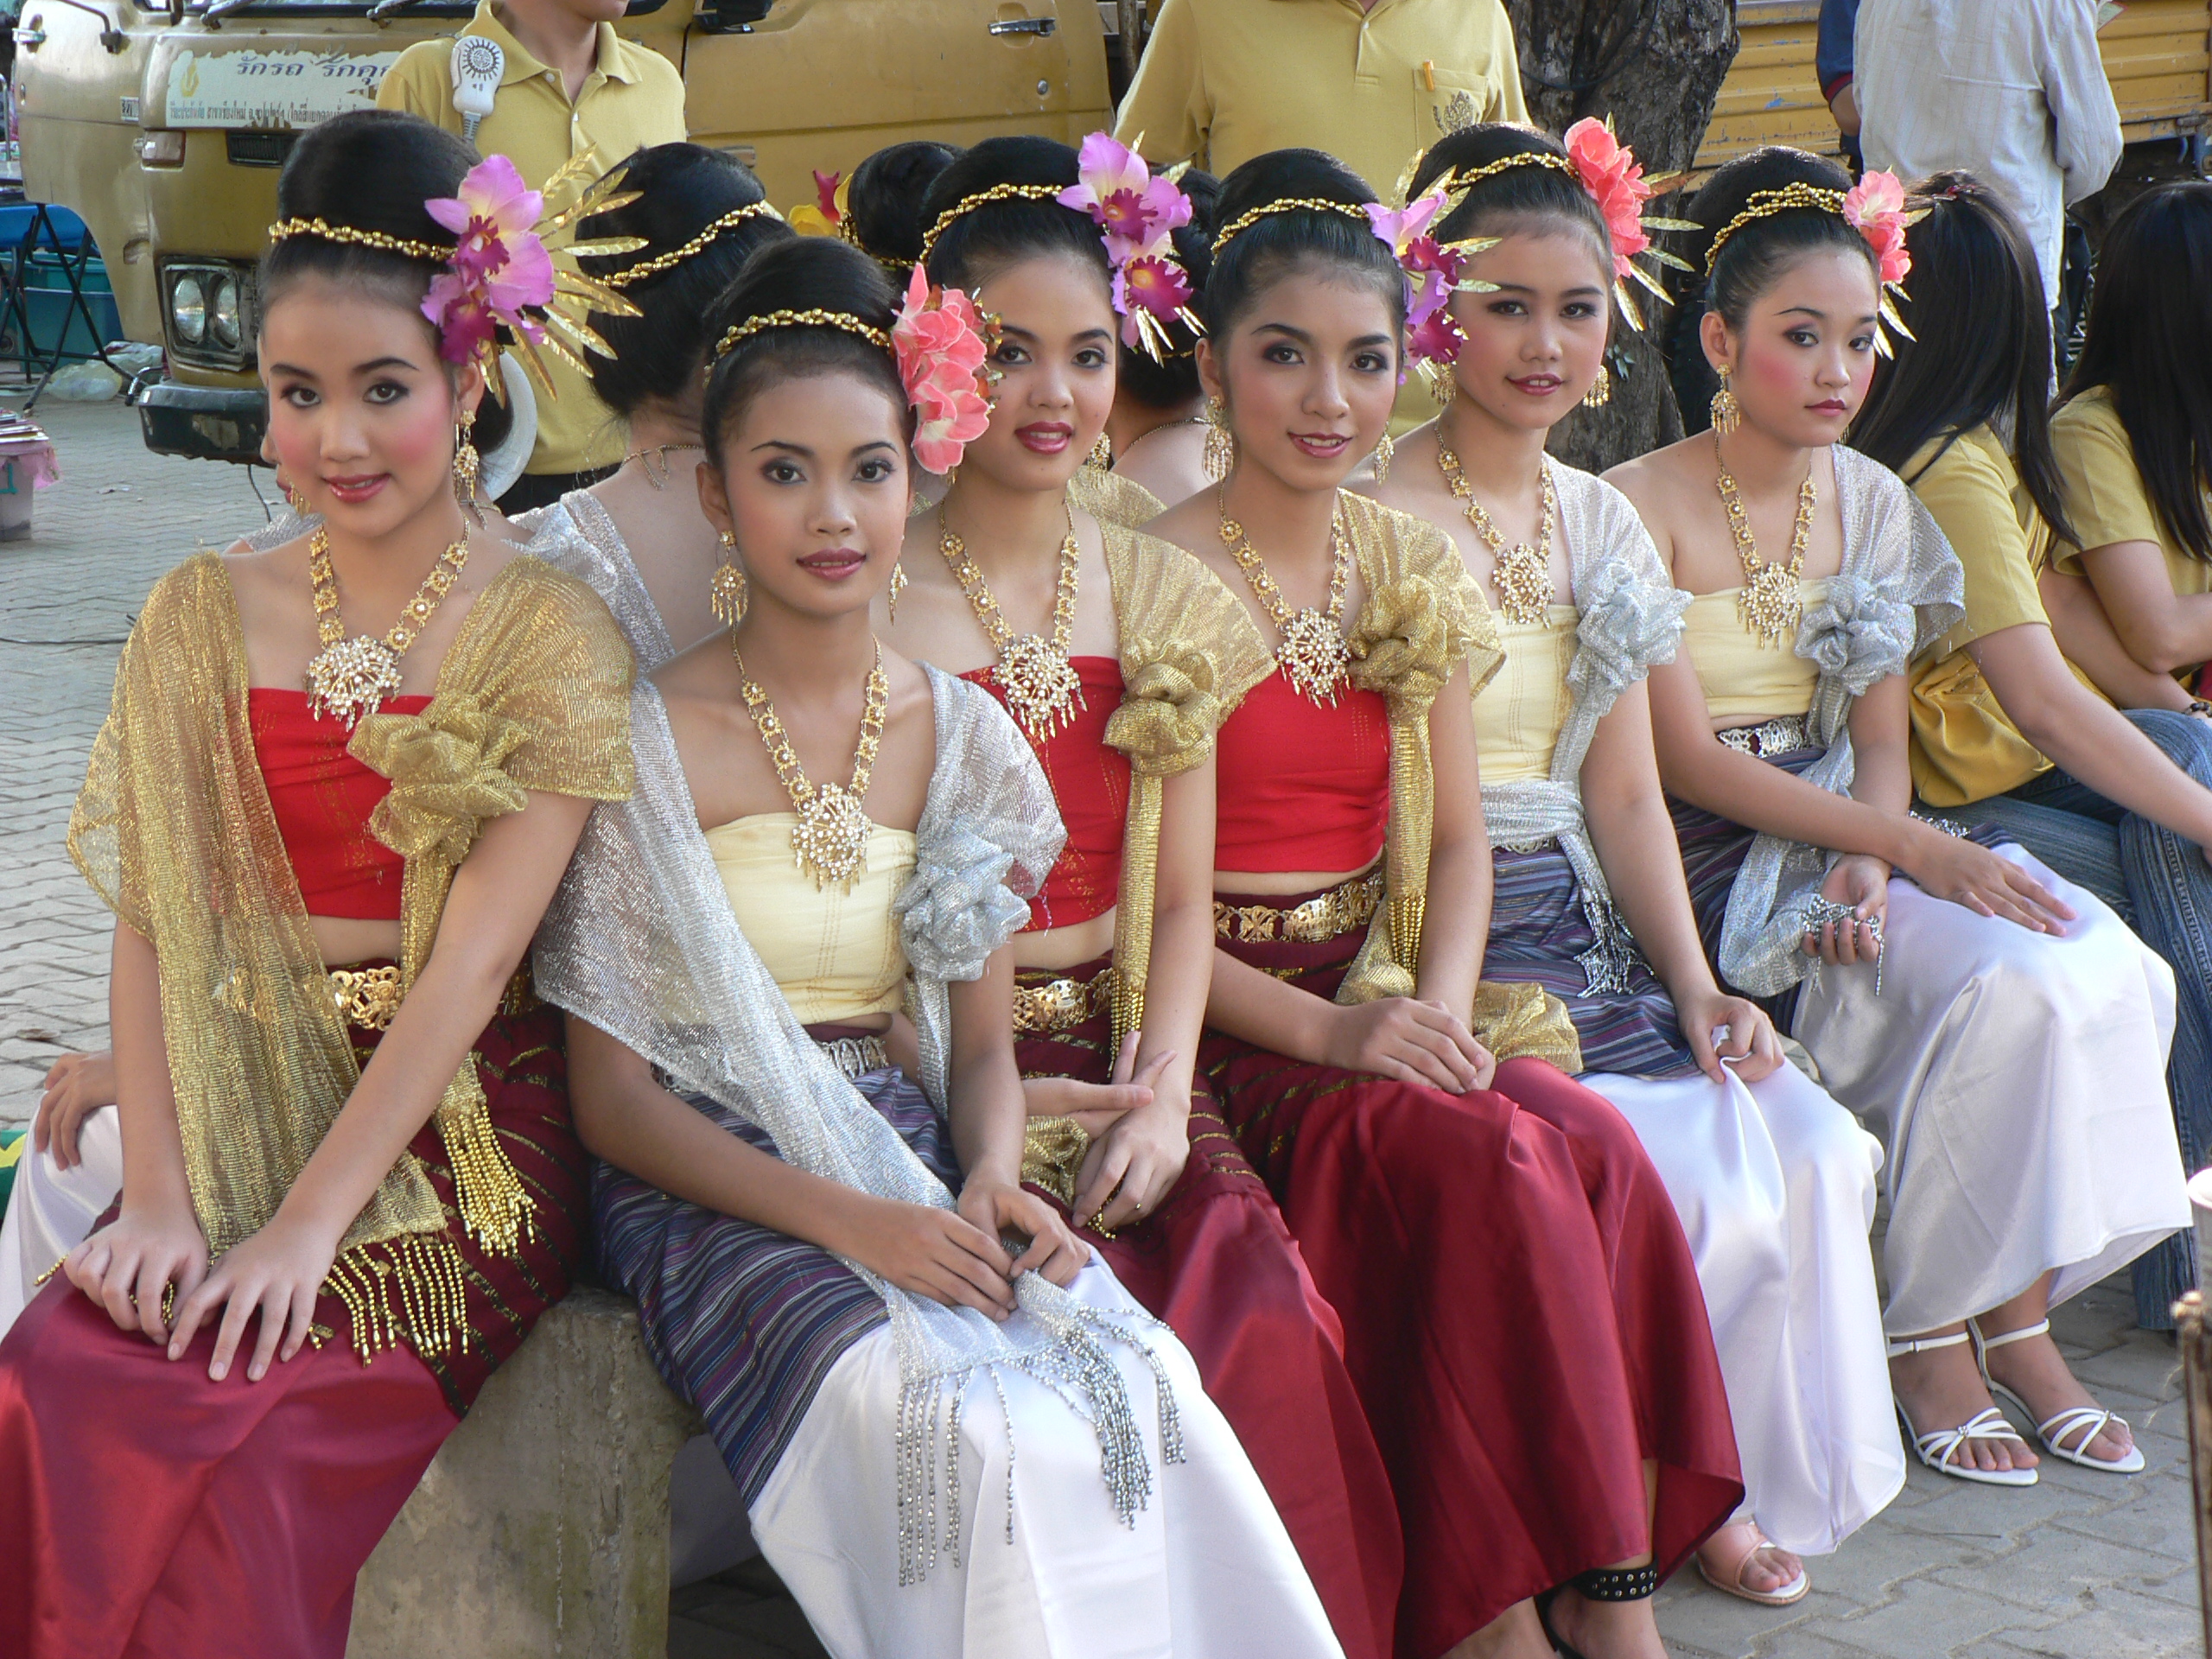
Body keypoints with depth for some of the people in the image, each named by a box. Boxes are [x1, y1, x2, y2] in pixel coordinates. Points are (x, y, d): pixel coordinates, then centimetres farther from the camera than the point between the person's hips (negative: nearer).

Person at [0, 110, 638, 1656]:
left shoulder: (550, 635, -3)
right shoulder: (203, 619, 9)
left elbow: (470, 959, -11)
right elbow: (153, 925, 2)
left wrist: (310, 1224, -17)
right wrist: (164, 1196, -11)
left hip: (458, 1149, -3)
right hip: (238, 1118, 4)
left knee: (232, 1444, -28)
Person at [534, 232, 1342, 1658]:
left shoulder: (965, 737, 8)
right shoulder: (652, 740, -5)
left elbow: (981, 1044, 13)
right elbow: (615, 1097, -6)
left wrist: (994, 1184, -10)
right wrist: (843, 1218, -19)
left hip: (921, 1175, 4)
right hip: (719, 1193, -4)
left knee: (1148, 1387, -25)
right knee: (973, 1431, -31)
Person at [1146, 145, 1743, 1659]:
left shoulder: (1415, 567, 12)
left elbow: (1461, 840, 13)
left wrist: (1441, 1003, -7)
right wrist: (1331, 1033, -19)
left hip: (1395, 1001, 5)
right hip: (1224, 1021, -5)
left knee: (1594, 1141, -23)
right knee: (1494, 1158, -29)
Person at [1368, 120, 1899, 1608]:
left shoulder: (1601, 523, 13)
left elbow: (1622, 791, 13)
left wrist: (1693, 983, 0)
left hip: (1578, 930, 7)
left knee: (1814, 1149, -13)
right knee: (1698, 1176, -22)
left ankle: (1722, 1479, 8)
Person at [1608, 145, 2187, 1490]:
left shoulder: (1873, 503, 9)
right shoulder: (1643, 509, -10)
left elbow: (1880, 743, 8)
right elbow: (1692, 762, -15)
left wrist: (1865, 865, -15)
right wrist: (1910, 850, -21)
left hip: (1853, 831, 6)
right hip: (1717, 866, -6)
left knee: (2115, 969, -17)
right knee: (2008, 986, -25)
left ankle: (2016, 1311, -6)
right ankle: (1926, 1336, -9)